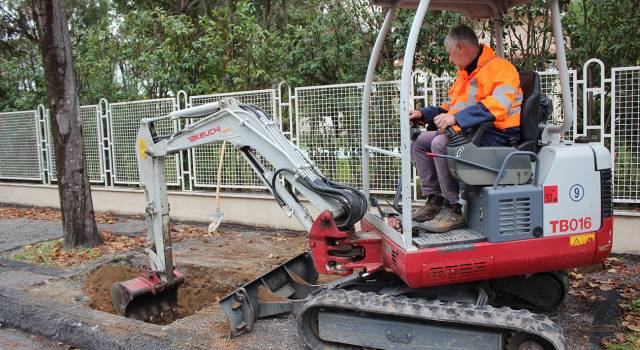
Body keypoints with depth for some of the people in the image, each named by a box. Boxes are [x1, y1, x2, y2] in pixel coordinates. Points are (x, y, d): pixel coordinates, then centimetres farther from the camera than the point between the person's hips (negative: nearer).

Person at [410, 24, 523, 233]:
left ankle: (454, 210, -22)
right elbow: (452, 107, 28)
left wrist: (457, 118, -35)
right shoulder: (466, 73, 20)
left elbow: (498, 106, -28)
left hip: (497, 136, -10)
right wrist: (423, 114, 16)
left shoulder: (500, 67, -12)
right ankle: (434, 201, 4)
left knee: (441, 143, -29)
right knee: (421, 142, 8)